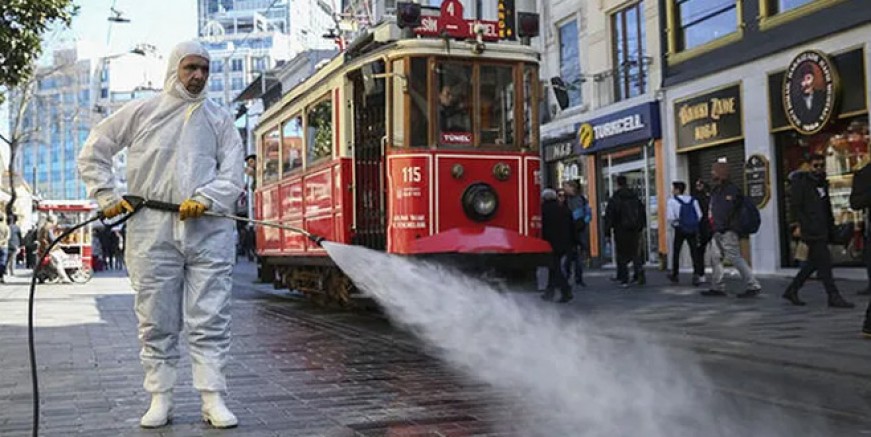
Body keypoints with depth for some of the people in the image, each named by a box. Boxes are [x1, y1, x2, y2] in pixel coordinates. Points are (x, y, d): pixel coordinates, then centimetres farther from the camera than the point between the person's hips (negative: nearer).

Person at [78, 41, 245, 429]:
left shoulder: (220, 119, 11)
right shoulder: (140, 112, 8)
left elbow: (233, 175, 4)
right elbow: (93, 152, 14)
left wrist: (205, 199, -13)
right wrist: (106, 195, 3)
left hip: (208, 230, 0)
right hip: (151, 231, 0)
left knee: (210, 321, -1)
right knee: (156, 322, 6)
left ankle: (213, 400, 5)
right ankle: (160, 400, 15)